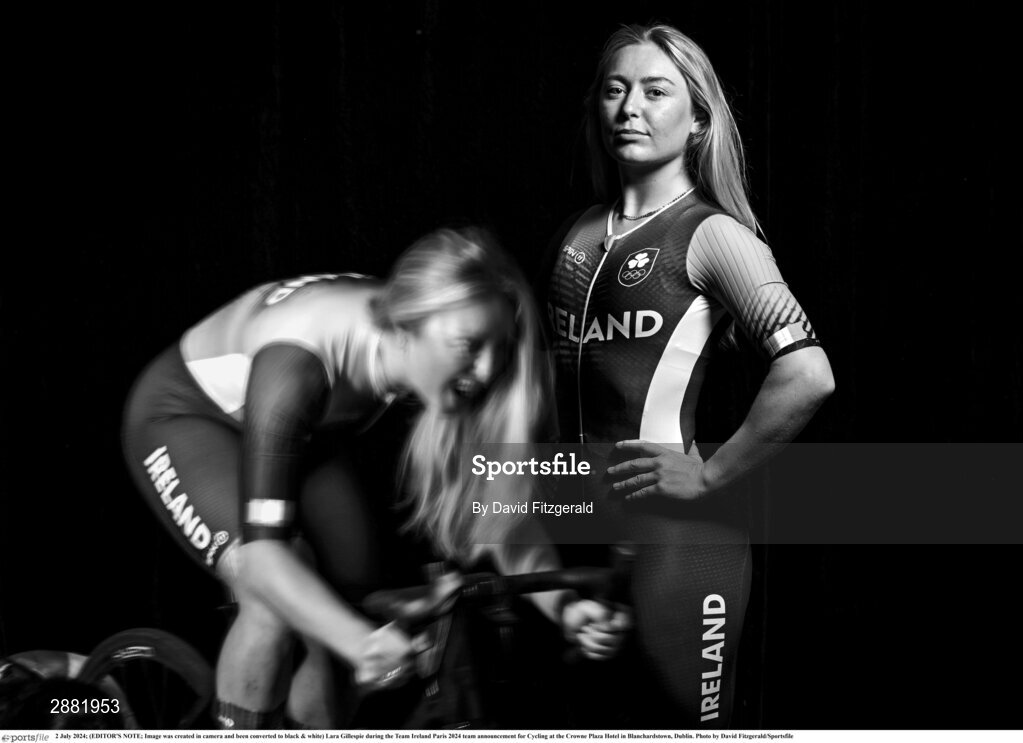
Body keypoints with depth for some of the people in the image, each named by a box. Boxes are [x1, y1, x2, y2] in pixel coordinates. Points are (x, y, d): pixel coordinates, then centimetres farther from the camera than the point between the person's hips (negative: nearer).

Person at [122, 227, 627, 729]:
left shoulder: (434, 371, -27)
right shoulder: (294, 366, -43)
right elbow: (260, 549, -48)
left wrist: (561, 605, -37)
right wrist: (361, 641, -62)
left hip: (302, 428, 6)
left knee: (356, 587, -5)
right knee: (272, 602, -27)